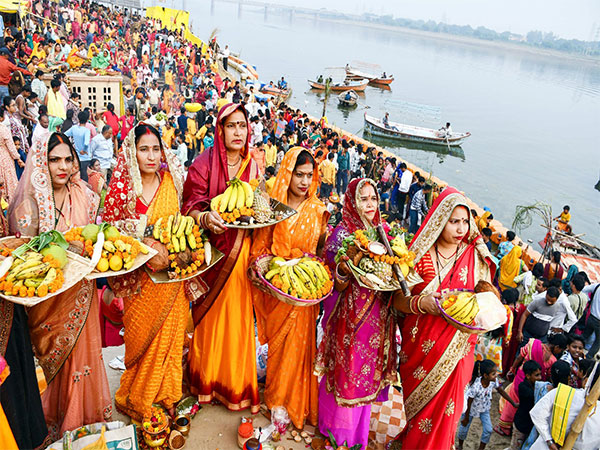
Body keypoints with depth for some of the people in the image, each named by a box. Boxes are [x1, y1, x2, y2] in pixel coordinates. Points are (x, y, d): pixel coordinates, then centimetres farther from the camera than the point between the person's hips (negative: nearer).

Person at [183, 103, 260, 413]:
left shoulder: (251, 166, 9)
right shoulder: (205, 162, -5)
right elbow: (191, 207, -9)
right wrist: (206, 219, -29)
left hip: (240, 250, 3)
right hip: (211, 247, -3)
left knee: (237, 316, 8)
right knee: (209, 316, 5)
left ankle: (235, 384, 25)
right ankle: (205, 381, 26)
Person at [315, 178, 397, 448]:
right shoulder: (342, 234, -11)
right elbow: (337, 285, -14)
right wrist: (344, 270, -34)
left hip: (377, 317, 6)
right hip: (350, 316, -5)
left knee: (367, 375, 16)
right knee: (347, 372, 4)